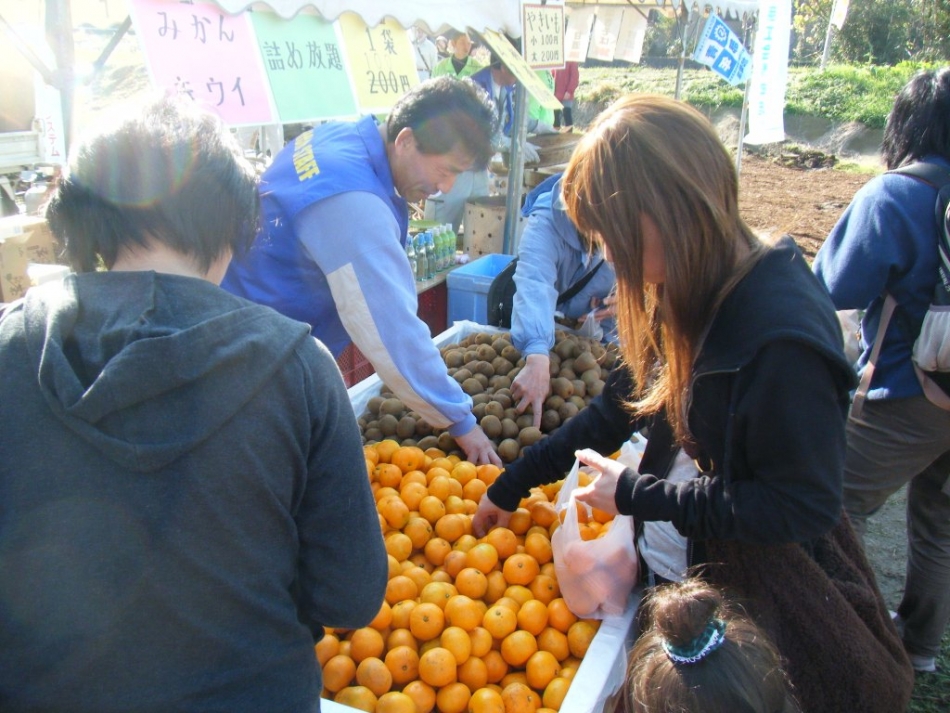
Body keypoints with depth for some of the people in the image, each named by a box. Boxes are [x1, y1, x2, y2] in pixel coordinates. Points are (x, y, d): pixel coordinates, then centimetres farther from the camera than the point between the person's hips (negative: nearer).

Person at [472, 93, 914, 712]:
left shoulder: (782, 331, -31)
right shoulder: (692, 295, -5)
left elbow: (804, 505, -25)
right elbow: (622, 406, 5)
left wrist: (637, 495, -20)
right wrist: (511, 486, 9)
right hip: (680, 569, 7)